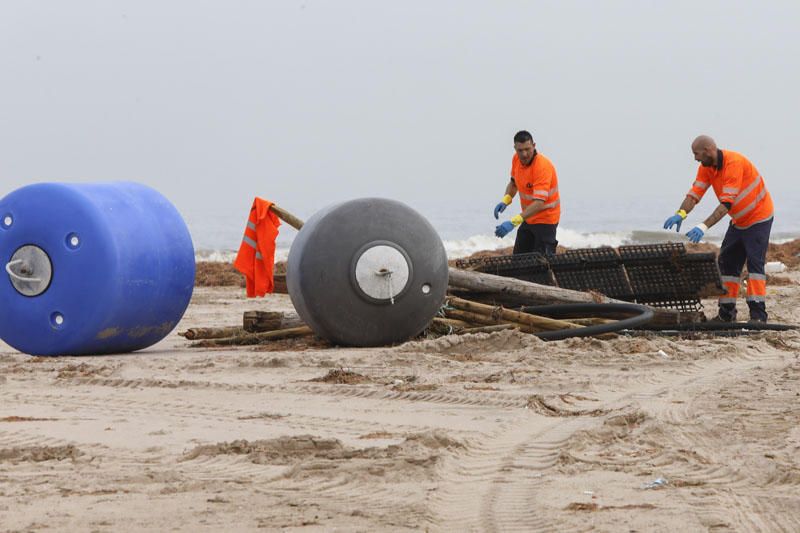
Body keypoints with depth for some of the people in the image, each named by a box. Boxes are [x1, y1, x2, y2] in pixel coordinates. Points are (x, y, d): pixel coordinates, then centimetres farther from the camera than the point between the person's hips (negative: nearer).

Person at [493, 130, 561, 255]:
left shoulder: (543, 166, -29)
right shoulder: (516, 159, -5)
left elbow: (539, 202, -36)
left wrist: (514, 222, -44)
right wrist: (505, 201, -8)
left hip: (545, 220, -8)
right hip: (529, 218, 8)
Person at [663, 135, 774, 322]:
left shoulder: (734, 163, -30)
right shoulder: (706, 167, -4)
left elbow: (727, 203, -36)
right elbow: (695, 192, -12)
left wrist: (704, 226, -44)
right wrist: (681, 214, -32)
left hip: (758, 218, -9)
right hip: (738, 221, 9)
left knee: (755, 262, -17)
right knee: (727, 263, 6)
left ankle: (758, 314, -19)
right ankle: (726, 312, 9)